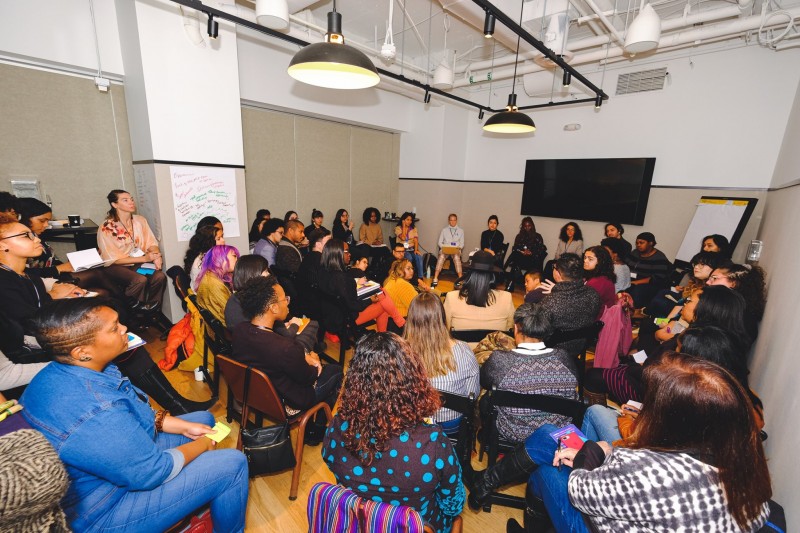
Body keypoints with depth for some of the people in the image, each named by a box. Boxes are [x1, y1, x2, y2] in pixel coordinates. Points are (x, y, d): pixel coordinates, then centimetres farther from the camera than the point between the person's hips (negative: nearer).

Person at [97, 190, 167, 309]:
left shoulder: (140, 220, -1)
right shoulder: (106, 228, -14)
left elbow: (151, 243, 0)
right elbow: (114, 259, -14)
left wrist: (156, 256, -23)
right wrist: (144, 258, -23)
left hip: (137, 263, 4)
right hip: (115, 266, -4)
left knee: (160, 276, -25)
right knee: (140, 280, -32)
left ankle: (151, 310, -5)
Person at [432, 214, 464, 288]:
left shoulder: (460, 231, 18)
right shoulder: (444, 230, 17)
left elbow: (462, 244, 13)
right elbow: (440, 242, 12)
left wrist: (458, 247, -9)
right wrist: (445, 247, -8)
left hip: (456, 250, 0)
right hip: (445, 249, 0)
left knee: (456, 257, -36)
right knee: (441, 256, -34)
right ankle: (435, 279, -40)